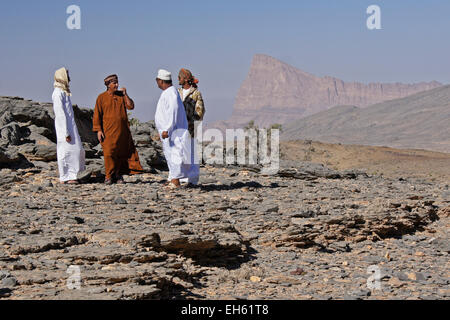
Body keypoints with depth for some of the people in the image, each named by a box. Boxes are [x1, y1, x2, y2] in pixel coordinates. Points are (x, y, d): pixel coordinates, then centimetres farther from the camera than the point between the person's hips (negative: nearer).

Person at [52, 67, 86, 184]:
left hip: (70, 125, 10)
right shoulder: (58, 93, -14)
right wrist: (66, 132, -21)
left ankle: (70, 176, 16)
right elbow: (60, 114, -19)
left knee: (77, 149, 10)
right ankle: (65, 177, -1)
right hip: (64, 127, -10)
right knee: (66, 151, -6)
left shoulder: (64, 92, 16)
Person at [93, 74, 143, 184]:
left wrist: (125, 94, -8)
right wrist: (98, 130, -7)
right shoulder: (102, 97, 1)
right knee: (109, 153, -8)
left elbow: (131, 106, 1)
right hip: (109, 131, -3)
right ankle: (109, 176, 0)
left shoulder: (121, 95, 10)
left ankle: (119, 175, 15)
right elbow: (97, 115, 0)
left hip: (122, 131, 3)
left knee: (122, 153, 5)